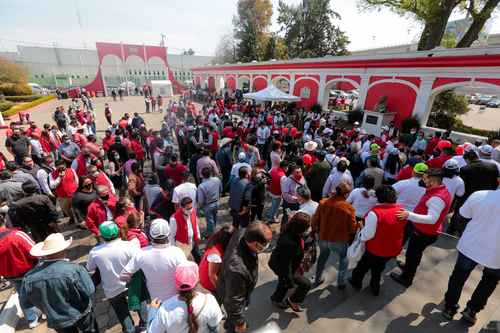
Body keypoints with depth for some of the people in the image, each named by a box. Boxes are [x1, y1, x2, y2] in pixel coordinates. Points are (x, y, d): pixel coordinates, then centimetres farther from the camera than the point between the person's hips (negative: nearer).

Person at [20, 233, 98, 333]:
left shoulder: (29, 277, -19)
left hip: (57, 321, 3)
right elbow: (89, 292, -24)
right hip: (81, 315, -3)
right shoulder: (75, 269, -30)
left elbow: (25, 304, -5)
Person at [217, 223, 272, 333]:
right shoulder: (237, 268, -49)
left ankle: (228, 324, 66)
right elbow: (234, 300, -32)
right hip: (232, 297, -7)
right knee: (235, 323, 26)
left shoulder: (242, 232, -30)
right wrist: (240, 322, -14)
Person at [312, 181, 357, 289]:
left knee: (322, 257, 29)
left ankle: (317, 279, 43)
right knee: (343, 259, 29)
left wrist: (315, 231, 13)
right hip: (340, 241, -2)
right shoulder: (349, 208, -21)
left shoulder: (323, 203, -13)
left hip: (323, 238, 3)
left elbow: (315, 221, -5)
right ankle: (341, 283, 35)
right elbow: (352, 228, -12)